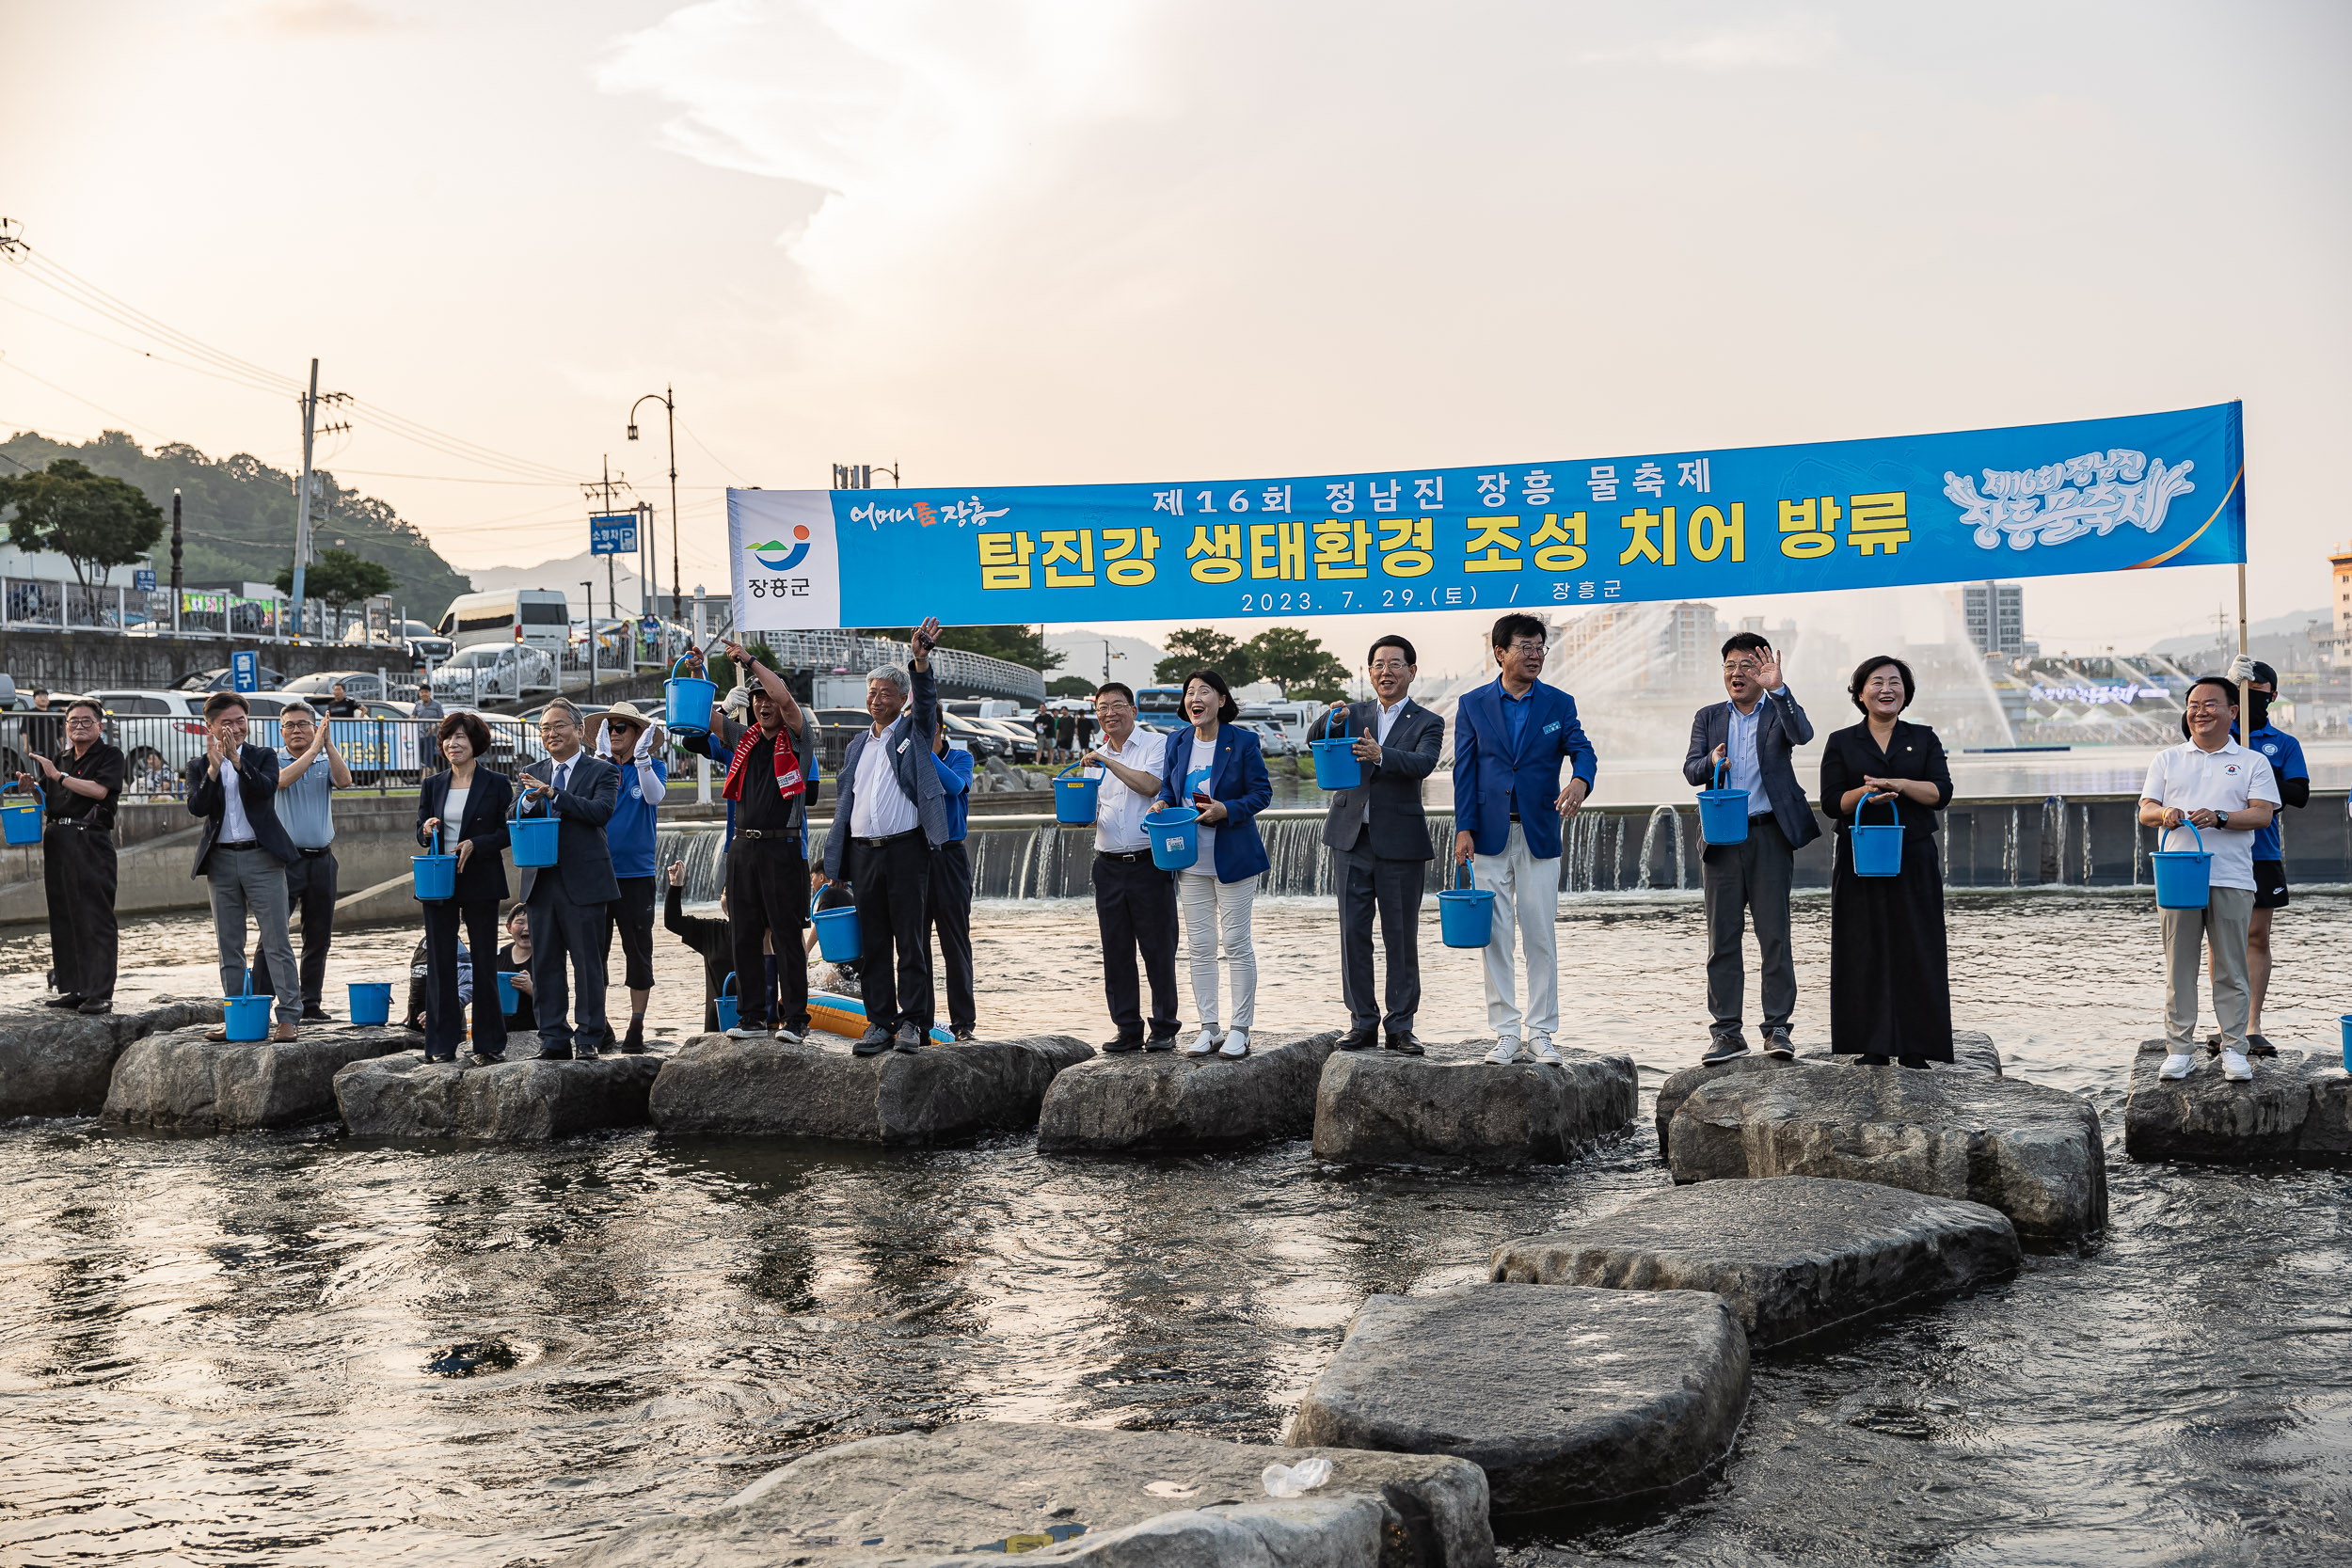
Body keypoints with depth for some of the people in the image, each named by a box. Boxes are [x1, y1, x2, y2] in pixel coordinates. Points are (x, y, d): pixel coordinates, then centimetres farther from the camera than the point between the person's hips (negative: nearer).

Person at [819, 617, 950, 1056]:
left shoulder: (914, 731, 8)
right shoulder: (858, 745, 20)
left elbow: (926, 699, -13)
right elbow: (845, 805, 20)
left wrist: (921, 658, -32)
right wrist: (830, 865, 15)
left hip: (906, 850, -5)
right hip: (862, 852, 5)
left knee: (911, 938, -4)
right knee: (872, 943, 5)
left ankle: (912, 1021, 1)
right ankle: (879, 1023, 10)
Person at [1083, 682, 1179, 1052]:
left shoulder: (1156, 745, 0)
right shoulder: (1096, 757, 17)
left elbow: (1149, 785, -17)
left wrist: (1108, 761, -13)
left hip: (1150, 864, -5)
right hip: (1109, 865, 5)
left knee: (1158, 948, -2)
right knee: (1116, 952, 6)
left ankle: (1164, 1029, 7)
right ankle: (1128, 1030, 13)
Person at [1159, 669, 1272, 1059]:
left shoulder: (1242, 742, -7)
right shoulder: (1178, 741, 7)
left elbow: (1262, 792, -6)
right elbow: (1167, 787, 17)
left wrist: (1227, 810, -20)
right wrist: (1162, 805, -5)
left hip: (1233, 856, -5)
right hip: (1191, 859, 5)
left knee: (1236, 942, -1)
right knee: (1200, 945, 8)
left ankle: (1239, 1030, 7)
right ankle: (1209, 1028, 16)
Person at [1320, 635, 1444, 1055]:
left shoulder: (1427, 724, 2)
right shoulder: (1354, 715, 12)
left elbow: (1423, 763, -17)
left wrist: (1380, 755, -35)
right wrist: (1330, 721, -21)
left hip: (1400, 843, -3)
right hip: (1351, 840, 3)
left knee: (1402, 938, 2)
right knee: (1353, 933, 4)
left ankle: (1401, 1027, 9)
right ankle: (1362, 1022, 12)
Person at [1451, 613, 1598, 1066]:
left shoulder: (1558, 704, 6)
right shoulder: (1473, 705, 5)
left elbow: (1582, 750, -6)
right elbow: (1465, 771, 2)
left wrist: (1580, 781, -29)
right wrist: (1464, 829, -7)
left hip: (1540, 835, 0)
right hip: (1491, 836, 0)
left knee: (1541, 938, 1)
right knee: (1496, 938, 2)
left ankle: (1541, 1033, 9)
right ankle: (1505, 1033, 8)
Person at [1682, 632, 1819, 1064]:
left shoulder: (1779, 712, 6)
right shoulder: (1708, 718, 14)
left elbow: (1802, 734, -17)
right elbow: (1690, 770, 3)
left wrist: (1777, 689, -29)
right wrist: (1711, 762, -20)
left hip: (1769, 837, -2)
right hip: (1722, 838, 3)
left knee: (1774, 935, -3)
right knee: (1722, 938, 3)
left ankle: (1777, 1029, 3)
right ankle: (1727, 1032, 7)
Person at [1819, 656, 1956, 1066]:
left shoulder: (1924, 739, 10)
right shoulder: (1841, 743, 8)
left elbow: (1941, 792, -2)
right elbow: (1831, 802, 0)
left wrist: (1896, 784, -16)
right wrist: (1865, 793, -19)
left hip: (1913, 859, 1)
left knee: (1915, 950, -1)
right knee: (1866, 950, -2)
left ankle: (1914, 1047, 3)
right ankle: (1873, 1046, 2)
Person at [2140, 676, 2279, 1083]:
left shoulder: (2253, 762, 10)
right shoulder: (2167, 759, 16)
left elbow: (2263, 815, -1)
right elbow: (2145, 811, 10)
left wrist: (2218, 817, -18)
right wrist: (2164, 814, -14)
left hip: (2231, 878, -1)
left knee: (2231, 968, 1)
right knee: (2179, 967, 2)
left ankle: (2233, 1050, 8)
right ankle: (2178, 1050, 7)